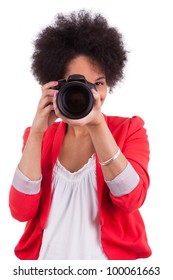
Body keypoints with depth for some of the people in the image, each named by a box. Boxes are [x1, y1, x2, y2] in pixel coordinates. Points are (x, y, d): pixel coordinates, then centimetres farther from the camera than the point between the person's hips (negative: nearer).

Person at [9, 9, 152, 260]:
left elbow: (131, 199, -15)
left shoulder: (129, 129, 0)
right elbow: (21, 211, -8)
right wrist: (37, 132, -14)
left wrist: (97, 125, -22)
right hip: (46, 255, 1)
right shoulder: (42, 136, 4)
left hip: (110, 255, -1)